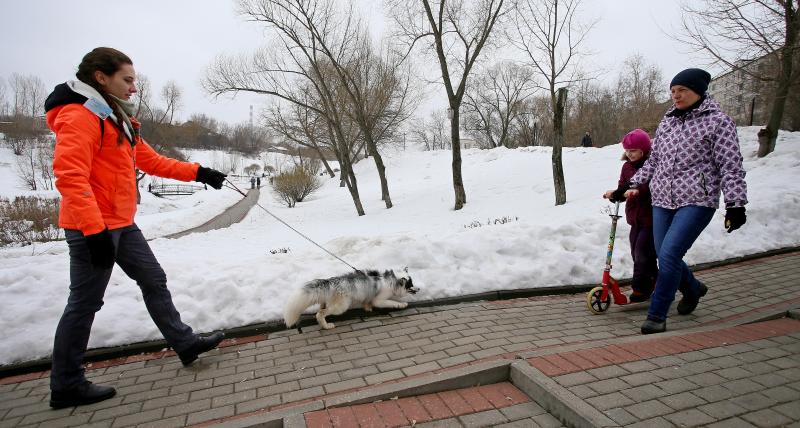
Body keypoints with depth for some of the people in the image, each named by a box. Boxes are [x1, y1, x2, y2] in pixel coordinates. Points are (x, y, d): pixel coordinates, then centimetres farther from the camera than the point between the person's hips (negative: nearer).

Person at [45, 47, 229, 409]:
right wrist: (94, 230, -29)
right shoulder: (79, 115, -14)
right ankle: (66, 385, 17)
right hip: (92, 228, -10)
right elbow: (70, 176, -23)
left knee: (154, 280, 13)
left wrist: (197, 173, 13)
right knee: (85, 303, 1)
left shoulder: (116, 119, 16)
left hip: (121, 224, 10)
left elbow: (152, 161, 18)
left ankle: (185, 343, 25)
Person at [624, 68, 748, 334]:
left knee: (669, 255, -16)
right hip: (662, 200, 6)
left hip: (696, 202, -6)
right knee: (665, 257, 8)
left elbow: (731, 167, -6)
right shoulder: (667, 121, 15)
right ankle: (693, 289, 39)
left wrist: (735, 204, -10)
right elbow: (653, 160, 22)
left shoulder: (717, 121, -2)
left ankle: (657, 316, -4)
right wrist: (635, 185, 14)